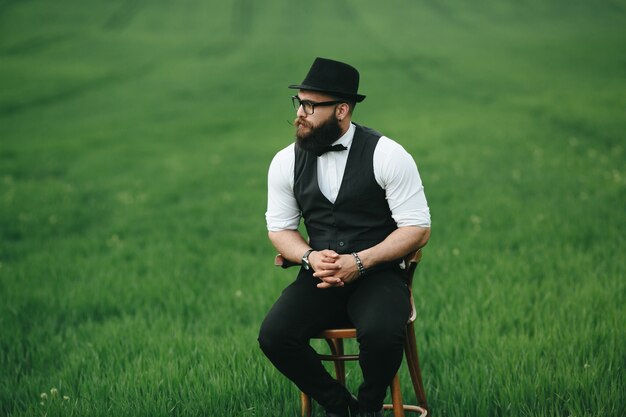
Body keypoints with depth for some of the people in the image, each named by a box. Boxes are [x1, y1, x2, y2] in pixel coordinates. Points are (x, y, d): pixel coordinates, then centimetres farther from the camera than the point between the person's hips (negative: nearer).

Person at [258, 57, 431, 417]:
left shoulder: (387, 155, -8)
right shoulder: (286, 161, 3)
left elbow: (418, 229, -8)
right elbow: (280, 228, 11)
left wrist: (360, 262, -20)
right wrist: (310, 257, -12)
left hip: (378, 275, -3)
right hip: (320, 279, 3)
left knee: (381, 334, -34)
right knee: (274, 336, -23)